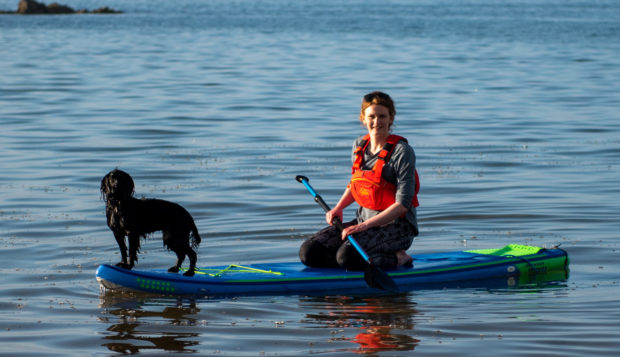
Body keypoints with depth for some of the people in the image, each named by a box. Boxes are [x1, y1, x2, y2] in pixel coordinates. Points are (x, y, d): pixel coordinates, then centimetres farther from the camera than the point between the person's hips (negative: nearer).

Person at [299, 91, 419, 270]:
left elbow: (402, 204, -18)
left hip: (396, 226, -7)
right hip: (364, 219, 7)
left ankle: (398, 258, -7)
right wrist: (338, 208, 2)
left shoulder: (402, 151, -14)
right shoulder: (359, 145, 6)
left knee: (347, 255, -32)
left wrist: (365, 226, -24)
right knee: (309, 252, -9)